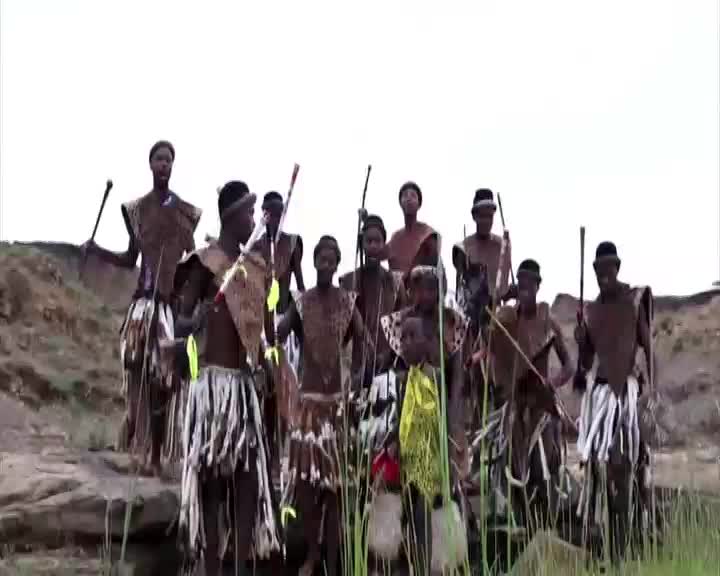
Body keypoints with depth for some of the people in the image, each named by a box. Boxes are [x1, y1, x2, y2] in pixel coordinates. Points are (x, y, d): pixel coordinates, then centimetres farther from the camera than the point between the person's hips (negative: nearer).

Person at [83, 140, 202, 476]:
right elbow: (131, 259, 17)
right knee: (137, 370, -14)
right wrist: (97, 251, 5)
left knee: (164, 377, -1)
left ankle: (156, 455, 5)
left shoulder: (186, 212, 5)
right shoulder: (136, 209, 11)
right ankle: (141, 450, -10)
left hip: (173, 301, -1)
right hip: (143, 300, 1)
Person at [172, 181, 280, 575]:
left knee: (250, 480, 5)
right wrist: (192, 323, -33)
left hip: (246, 381, 7)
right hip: (214, 380, -7)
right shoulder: (206, 261, -6)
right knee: (213, 480, -5)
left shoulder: (255, 265, 16)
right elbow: (181, 321, -12)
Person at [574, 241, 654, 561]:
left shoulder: (634, 299, 0)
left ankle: (623, 546, -5)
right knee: (594, 460, 0)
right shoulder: (589, 310, 12)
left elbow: (648, 347, 0)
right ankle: (589, 540, 3)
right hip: (598, 389, 4)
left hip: (629, 388, -4)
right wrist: (580, 342, -2)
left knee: (627, 462, -8)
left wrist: (651, 388, -7)